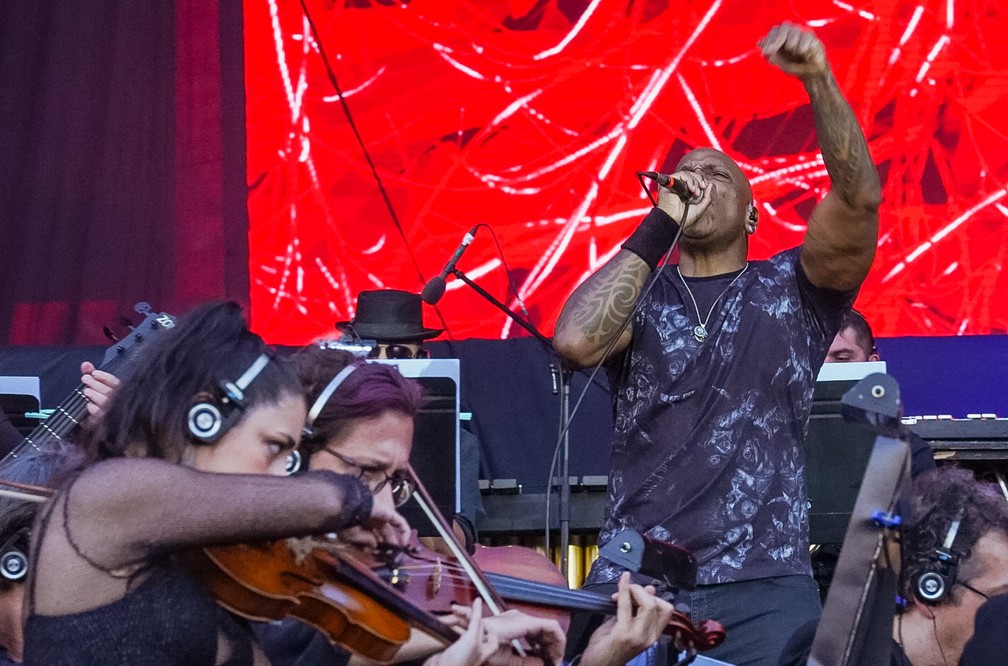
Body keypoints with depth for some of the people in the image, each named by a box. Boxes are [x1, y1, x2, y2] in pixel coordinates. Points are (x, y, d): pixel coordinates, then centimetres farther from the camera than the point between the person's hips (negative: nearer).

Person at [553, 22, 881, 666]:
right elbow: (576, 341, -11)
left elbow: (858, 197, -6)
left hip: (765, 586, -1)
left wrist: (819, 79, -19)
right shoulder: (640, 294, 11)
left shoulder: (791, 290, 10)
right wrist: (660, 225, -4)